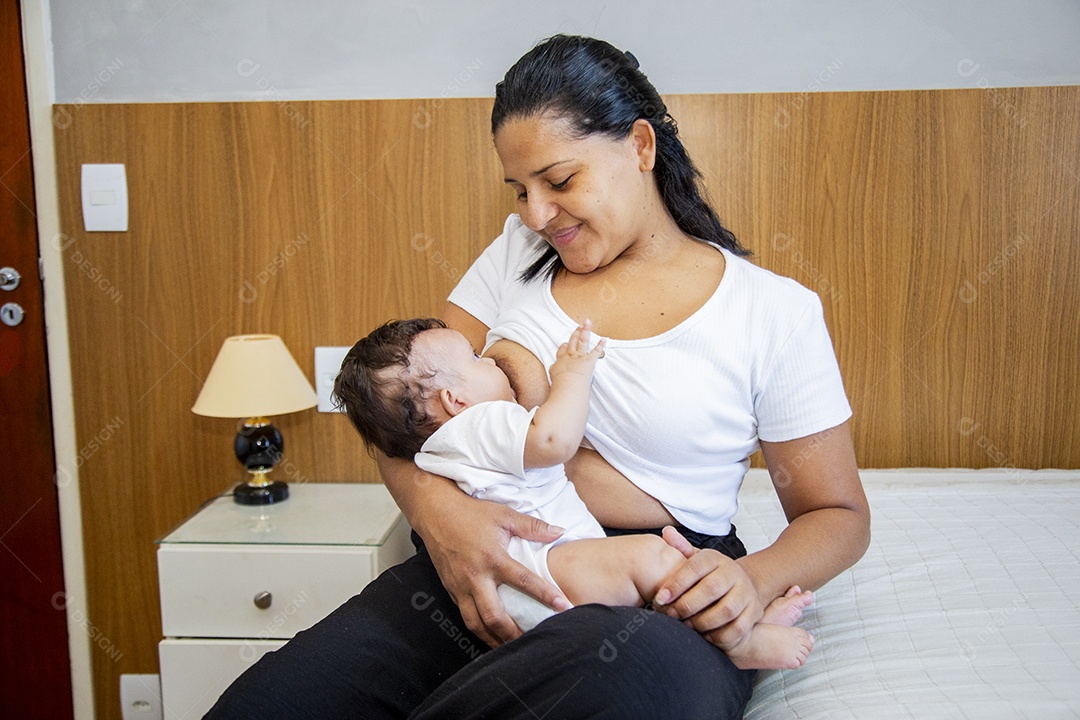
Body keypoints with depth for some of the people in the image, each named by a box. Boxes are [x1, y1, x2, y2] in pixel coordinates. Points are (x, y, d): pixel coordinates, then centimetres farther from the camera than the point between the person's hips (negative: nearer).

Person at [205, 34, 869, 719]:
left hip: (657, 604, -1)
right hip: (476, 568, 2)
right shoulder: (519, 251, 12)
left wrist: (754, 580, -17)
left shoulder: (776, 312, 1)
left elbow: (839, 514, 6)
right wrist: (436, 506, -16)